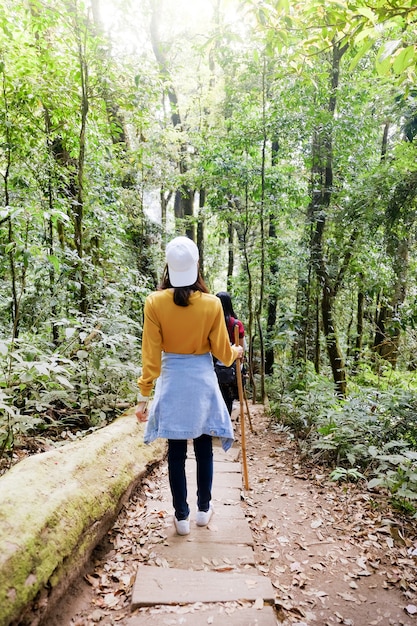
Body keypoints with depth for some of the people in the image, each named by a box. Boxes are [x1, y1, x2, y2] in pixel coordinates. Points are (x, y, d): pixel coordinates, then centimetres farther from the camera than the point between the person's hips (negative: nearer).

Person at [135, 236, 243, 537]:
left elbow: (151, 354, -9)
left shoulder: (155, 302, -10)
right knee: (204, 450, 16)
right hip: (202, 380, 0)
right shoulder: (212, 303, -9)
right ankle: (204, 509, 32)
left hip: (172, 382, 0)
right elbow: (222, 352, -2)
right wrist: (237, 352, 21)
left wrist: (144, 395, -2)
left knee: (176, 452, 11)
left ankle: (182, 516, 23)